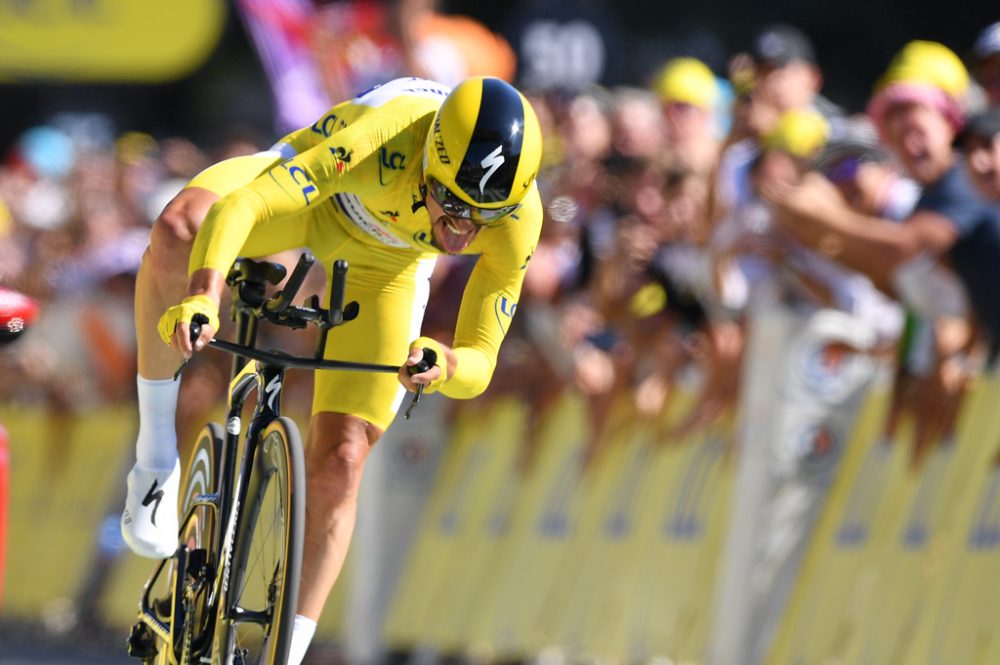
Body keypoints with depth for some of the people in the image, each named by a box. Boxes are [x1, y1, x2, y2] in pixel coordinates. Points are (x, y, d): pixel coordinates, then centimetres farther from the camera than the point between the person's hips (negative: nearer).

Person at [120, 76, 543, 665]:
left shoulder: (517, 221, -32)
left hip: (385, 261, 2)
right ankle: (156, 456, -20)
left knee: (339, 465, -8)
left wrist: (446, 366, -47)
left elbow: (480, 362, -22)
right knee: (176, 232, -36)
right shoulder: (387, 136, -43)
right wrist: (203, 295, -69)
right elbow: (236, 208, -51)